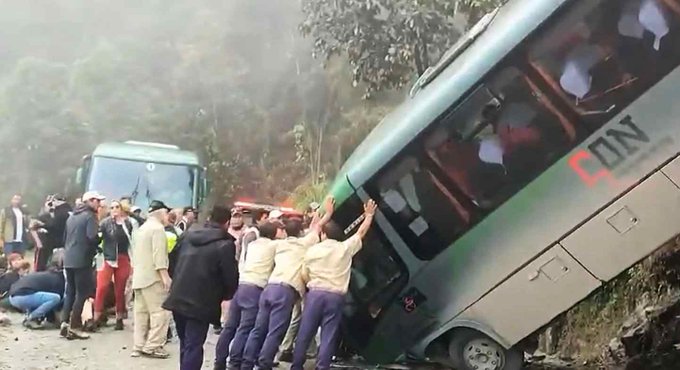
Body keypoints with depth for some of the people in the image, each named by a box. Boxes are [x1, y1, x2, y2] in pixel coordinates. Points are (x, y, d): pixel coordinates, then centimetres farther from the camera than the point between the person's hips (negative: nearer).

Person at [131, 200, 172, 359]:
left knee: (141, 313, 9)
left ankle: (139, 346, 10)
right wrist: (165, 275, -21)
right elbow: (159, 254, -19)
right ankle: (153, 346, -10)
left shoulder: (141, 228, 20)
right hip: (152, 277, -10)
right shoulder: (158, 228, -11)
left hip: (139, 276, 10)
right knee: (159, 312, -8)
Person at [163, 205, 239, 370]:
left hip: (178, 298, 6)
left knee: (185, 344, 20)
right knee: (193, 346, -3)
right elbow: (230, 276, -9)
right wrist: (227, 296, 9)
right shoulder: (225, 245, -12)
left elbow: (175, 261, 18)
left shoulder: (189, 235, 9)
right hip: (200, 303, -6)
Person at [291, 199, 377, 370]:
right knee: (328, 336, 1)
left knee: (305, 333, 7)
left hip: (315, 293, 1)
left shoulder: (312, 250, 6)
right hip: (335, 296, -1)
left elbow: (305, 276, 12)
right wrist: (369, 215, 30)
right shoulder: (345, 248, 3)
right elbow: (361, 232, 16)